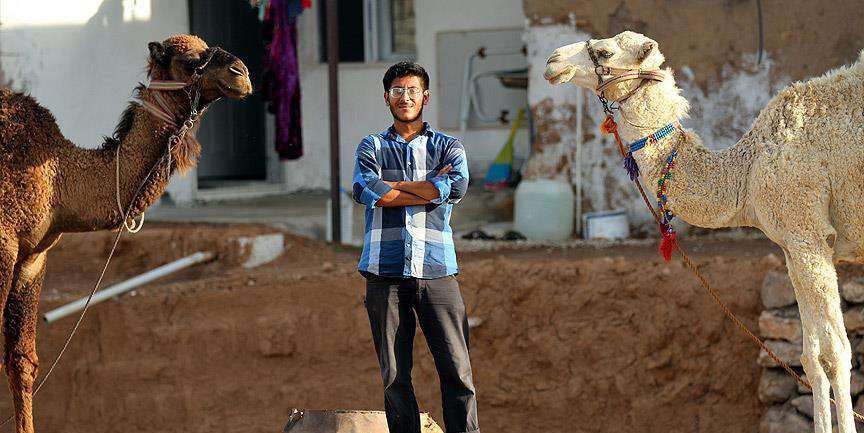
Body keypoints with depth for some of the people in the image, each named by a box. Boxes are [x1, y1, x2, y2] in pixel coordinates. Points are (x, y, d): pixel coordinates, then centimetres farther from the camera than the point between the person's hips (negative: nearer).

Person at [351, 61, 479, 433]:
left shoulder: (448, 147, 13)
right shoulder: (372, 147, 14)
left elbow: (456, 187, -9)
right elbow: (365, 190, -7)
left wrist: (391, 187, -5)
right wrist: (429, 189, -5)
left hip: (436, 272, 0)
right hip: (385, 273, 0)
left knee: (457, 370, -6)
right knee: (395, 376, 1)